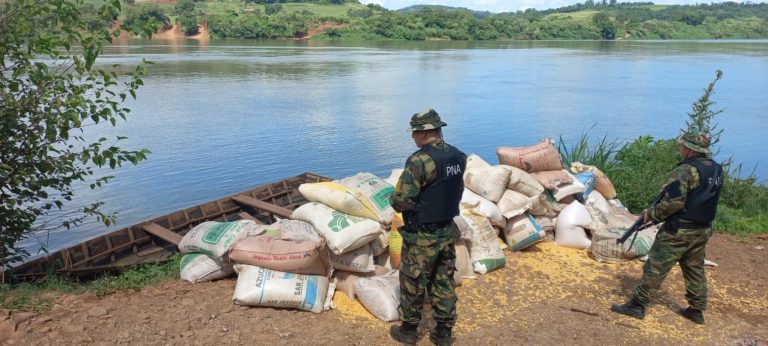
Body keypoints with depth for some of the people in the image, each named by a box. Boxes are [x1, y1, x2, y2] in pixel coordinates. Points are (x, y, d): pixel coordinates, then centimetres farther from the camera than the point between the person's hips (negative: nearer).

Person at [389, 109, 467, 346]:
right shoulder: (458, 157, 0)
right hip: (448, 231, 7)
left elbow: (401, 202, -22)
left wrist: (393, 198, -1)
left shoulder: (419, 161, -24)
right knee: (444, 282, 17)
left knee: (413, 283, 12)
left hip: (422, 236, -6)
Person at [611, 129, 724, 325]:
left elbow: (674, 202, -23)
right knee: (695, 270, 19)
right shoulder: (716, 170, 7)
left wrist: (651, 214, -10)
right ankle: (697, 310, 27)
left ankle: (638, 305, 5)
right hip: (703, 231, 8)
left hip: (679, 231, -8)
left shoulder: (686, 170, -19)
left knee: (655, 268, 0)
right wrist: (670, 189, 12)